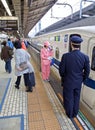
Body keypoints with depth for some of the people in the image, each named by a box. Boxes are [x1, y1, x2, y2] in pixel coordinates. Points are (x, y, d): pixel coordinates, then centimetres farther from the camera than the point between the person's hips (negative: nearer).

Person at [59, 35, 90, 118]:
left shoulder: (66, 56, -23)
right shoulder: (85, 57, -14)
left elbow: (61, 70, -14)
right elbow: (87, 72, -6)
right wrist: (82, 80, 12)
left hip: (68, 82, -3)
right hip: (78, 82, 3)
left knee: (69, 98, 18)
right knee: (76, 98, 22)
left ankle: (69, 114, 38)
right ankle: (74, 113, 42)